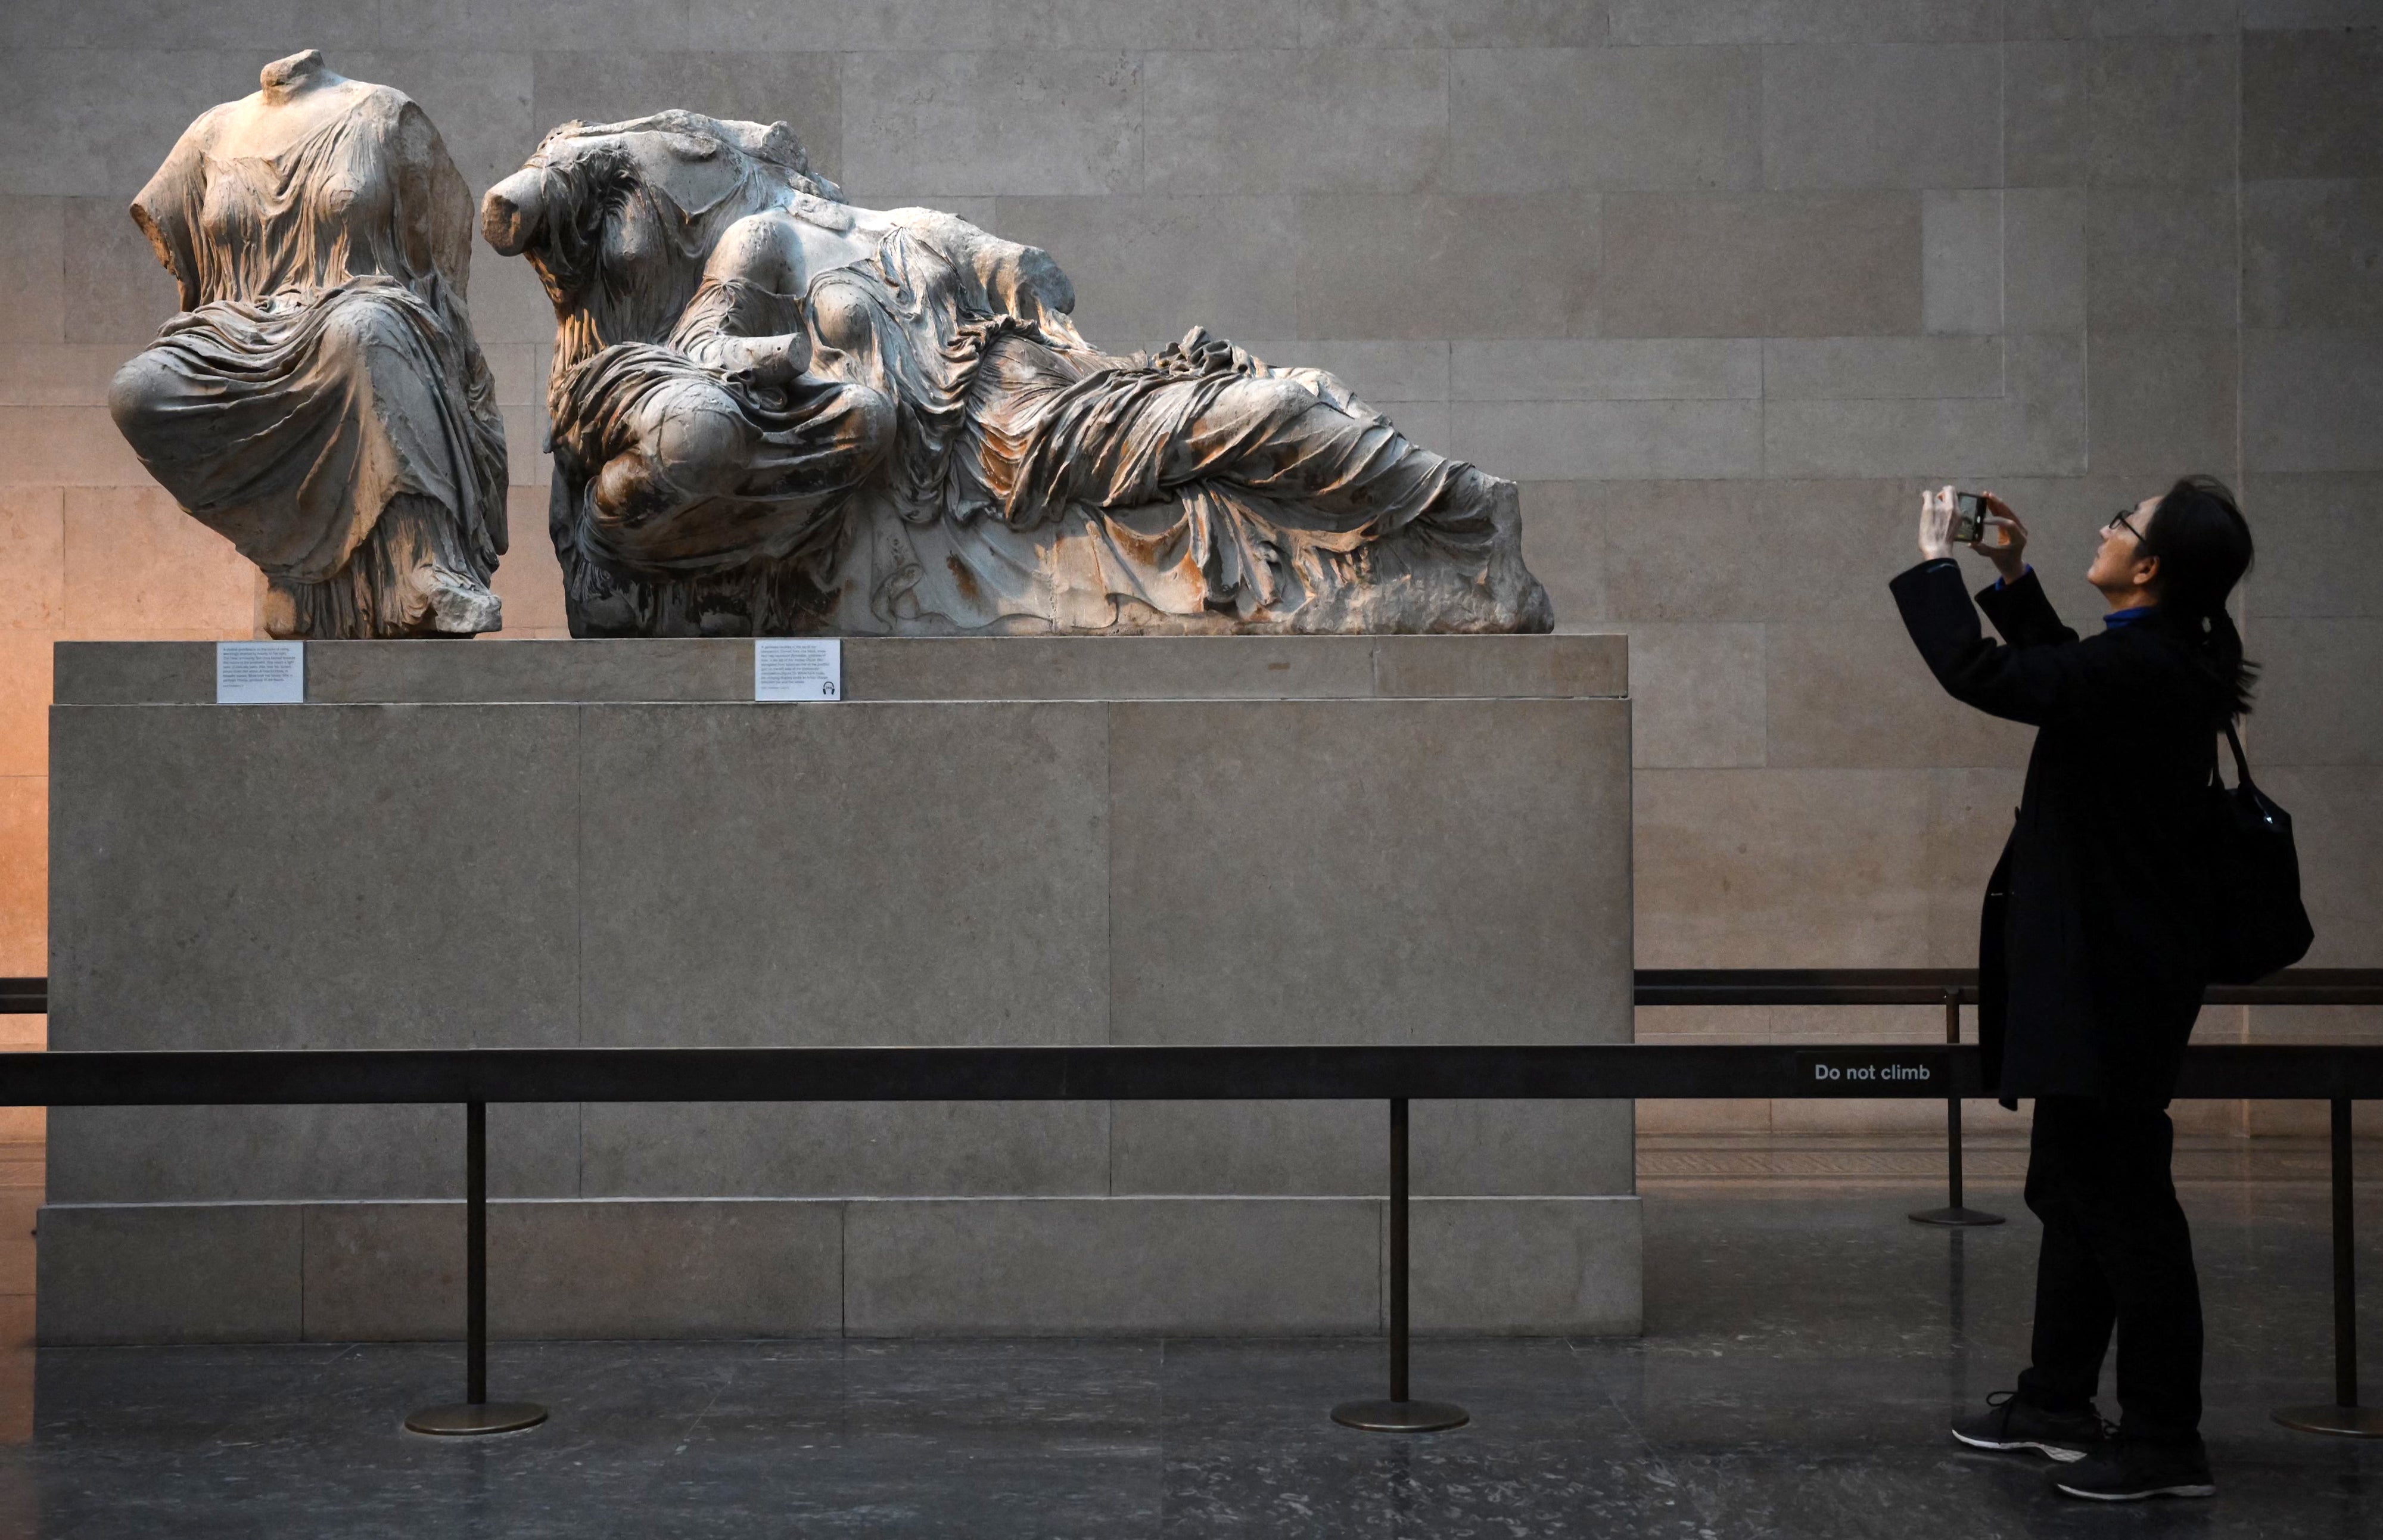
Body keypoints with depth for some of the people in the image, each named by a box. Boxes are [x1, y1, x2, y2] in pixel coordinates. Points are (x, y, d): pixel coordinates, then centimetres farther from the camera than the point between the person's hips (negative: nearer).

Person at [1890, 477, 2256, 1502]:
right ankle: (2058, 1401, 31)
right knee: (2074, 1187, 19)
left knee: (2121, 1197, -2)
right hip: (2099, 965, 11)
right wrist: (2011, 575, 21)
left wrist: (1935, 562, -11)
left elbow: (1980, 675, -25)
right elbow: (2059, 669, 28)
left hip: (2113, 975, -11)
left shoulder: (2143, 667, -22)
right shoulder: (2155, 658, 8)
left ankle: (2164, 1440, 7)